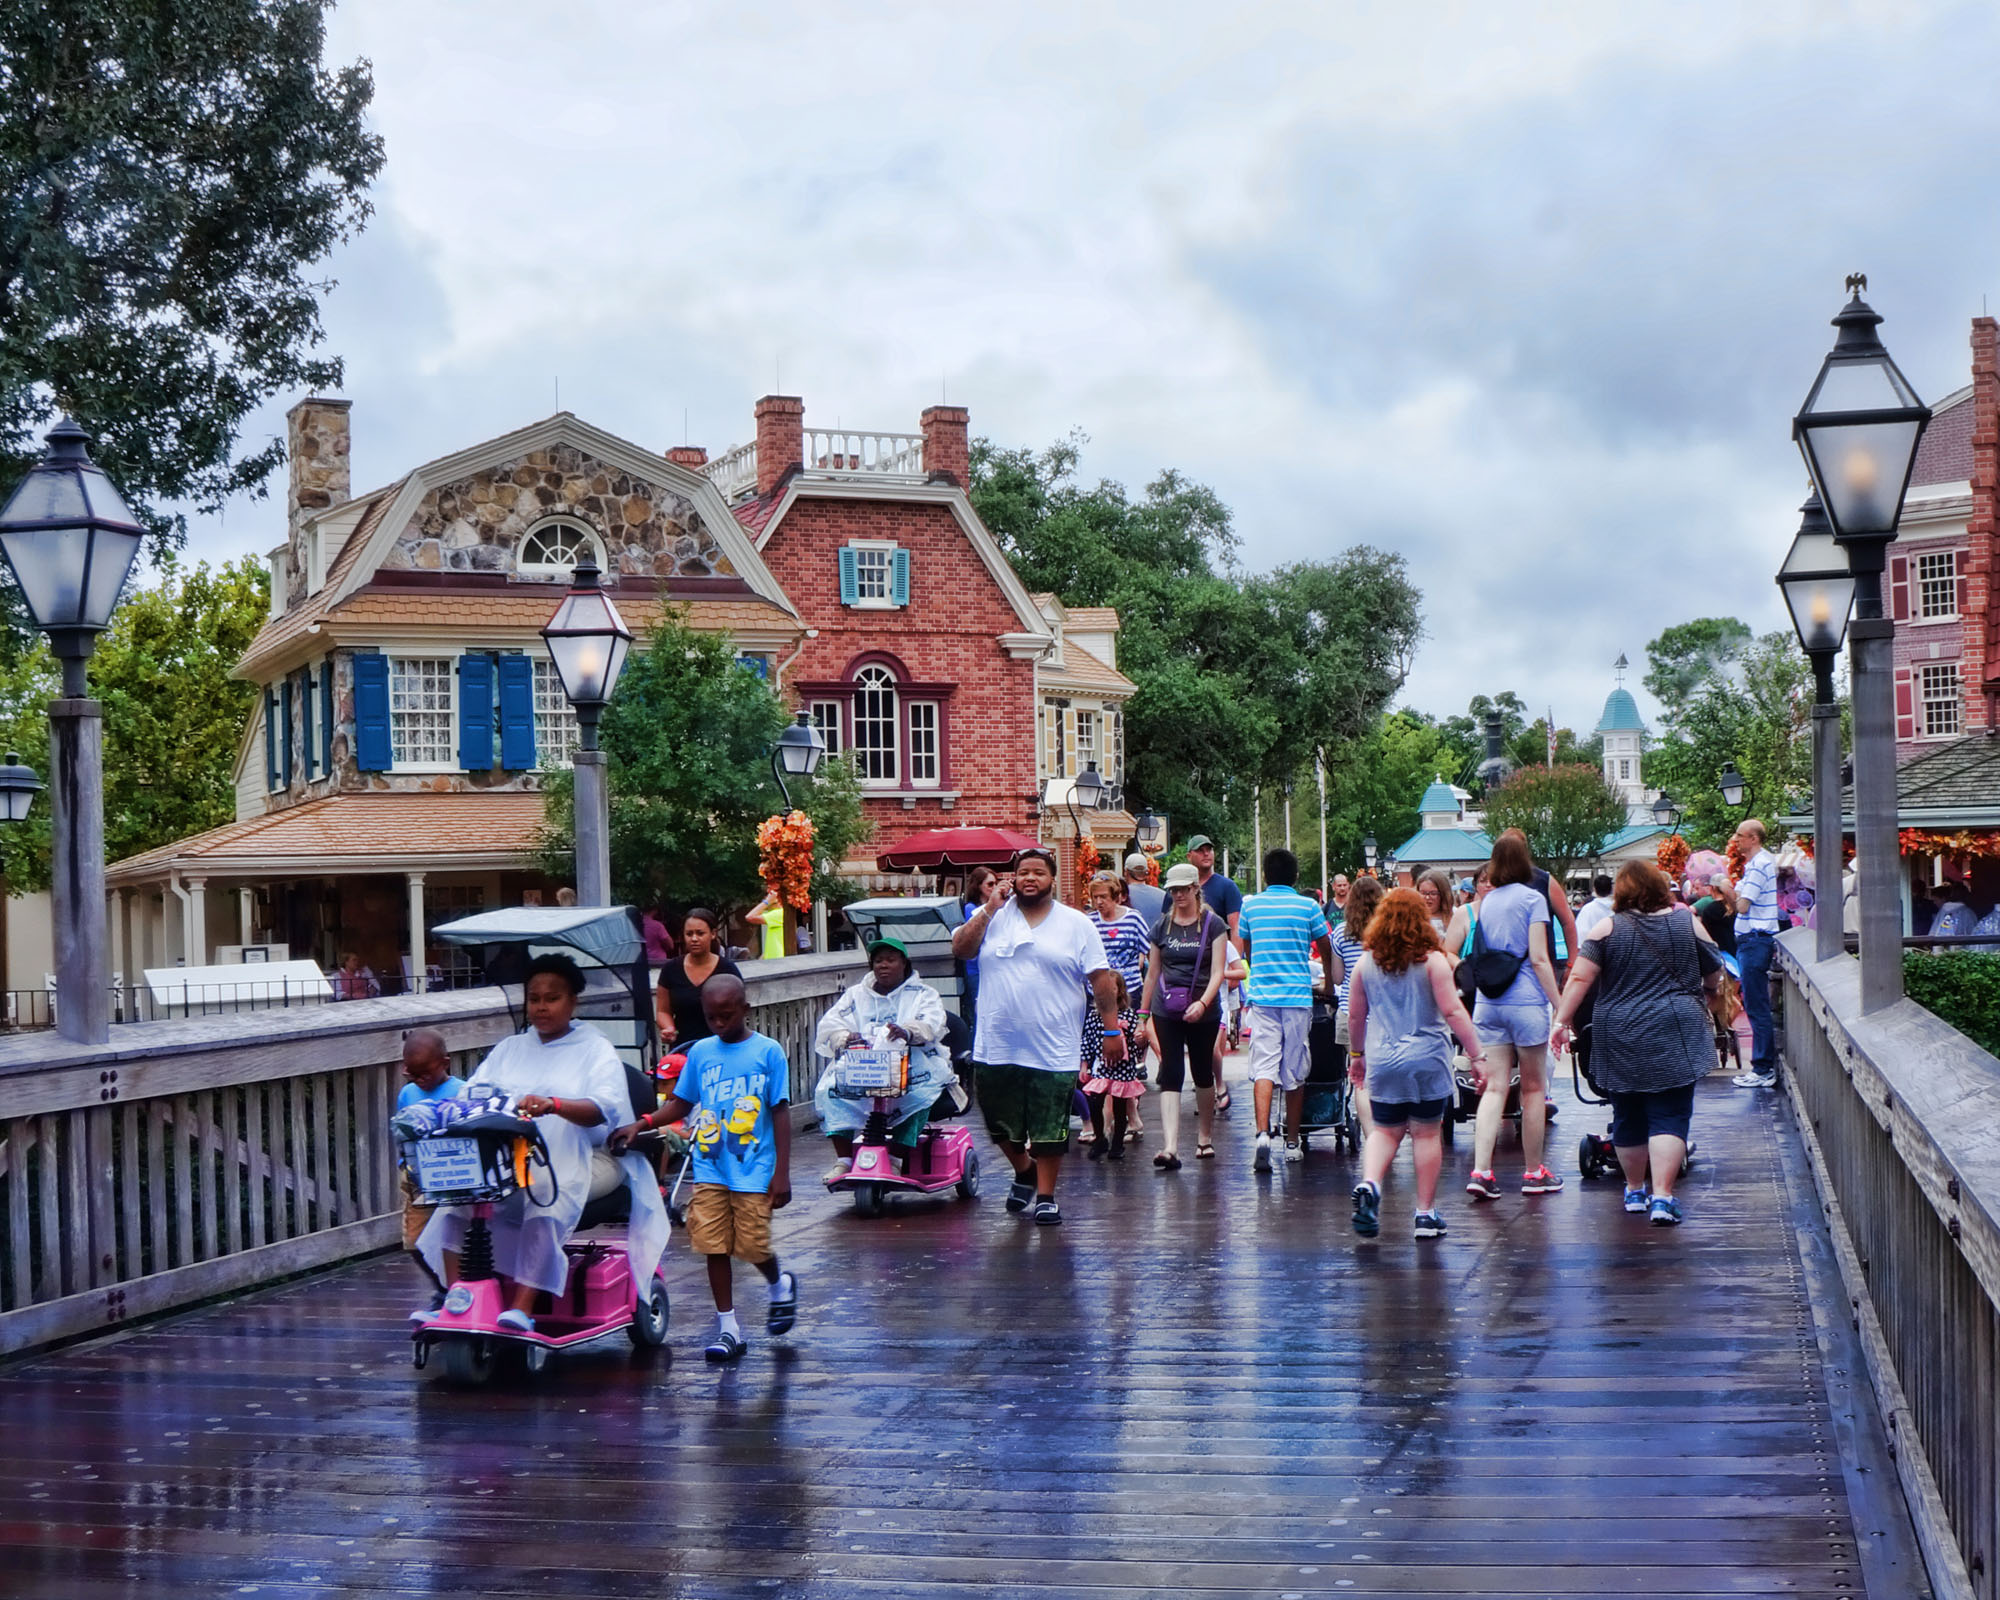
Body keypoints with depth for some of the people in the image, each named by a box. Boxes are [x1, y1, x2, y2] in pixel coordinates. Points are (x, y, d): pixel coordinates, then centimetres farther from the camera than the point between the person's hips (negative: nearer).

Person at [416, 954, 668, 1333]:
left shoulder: (595, 1049, 7)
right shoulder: (509, 1049, 24)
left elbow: (603, 1107, -13)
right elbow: (473, 1090, 9)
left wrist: (553, 1105, -33)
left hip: (582, 1157, -4)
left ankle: (522, 1308, -39)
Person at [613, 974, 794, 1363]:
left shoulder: (768, 1052, -3)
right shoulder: (700, 1052, 6)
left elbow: (781, 1112, -3)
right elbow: (681, 1103, 13)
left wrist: (782, 1173, -6)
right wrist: (640, 1124, -3)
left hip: (753, 1170, -3)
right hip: (710, 1167, 3)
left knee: (753, 1246, -1)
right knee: (714, 1246, 0)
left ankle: (781, 1285, 33)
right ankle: (728, 1327, 10)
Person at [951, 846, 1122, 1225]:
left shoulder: (1076, 924, 4)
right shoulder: (992, 917, 6)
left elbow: (1101, 979, 3)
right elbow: (960, 949, -7)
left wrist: (1112, 1028, -3)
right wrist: (990, 909, -13)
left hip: (1054, 1050, -2)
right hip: (996, 1047, 2)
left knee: (1050, 1129, 3)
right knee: (1001, 1123, 12)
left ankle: (1045, 1195, 16)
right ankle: (1024, 1170, 38)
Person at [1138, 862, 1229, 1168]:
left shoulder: (1213, 925, -1)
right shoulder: (1162, 926, 8)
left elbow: (1217, 972, -7)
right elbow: (1153, 973, 14)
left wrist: (1202, 1003, -21)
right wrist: (1143, 1012, 13)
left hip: (1204, 1012, -1)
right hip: (1166, 1011, 1)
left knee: (1203, 1073, 10)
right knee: (1171, 1076, -8)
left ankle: (1205, 1138, 28)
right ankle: (1170, 1148, -16)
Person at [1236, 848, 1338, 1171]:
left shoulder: (1250, 905, 6)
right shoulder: (1308, 907, 1)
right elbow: (1326, 949, 13)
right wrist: (1329, 983, 31)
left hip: (1262, 995, 1)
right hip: (1298, 995, -1)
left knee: (1264, 1065, -4)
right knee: (1294, 1069, 7)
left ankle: (1263, 1133, -24)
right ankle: (1292, 1142, 14)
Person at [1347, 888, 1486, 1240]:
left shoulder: (1366, 963, 3)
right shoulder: (1432, 961, -7)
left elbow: (1355, 1015, 11)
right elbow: (1452, 1011, -12)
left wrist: (1357, 1054, 25)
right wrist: (1477, 1055, -9)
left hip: (1382, 1061, 3)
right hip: (1427, 1059, -3)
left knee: (1385, 1131, 15)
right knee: (1427, 1133, 8)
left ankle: (1369, 1184, -11)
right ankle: (1426, 1213, 10)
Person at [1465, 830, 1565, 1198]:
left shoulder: (1487, 901, 11)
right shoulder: (1531, 898, -5)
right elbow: (1538, 958, -11)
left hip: (1488, 1002, 5)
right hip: (1525, 1002, -5)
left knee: (1494, 1087, 2)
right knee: (1533, 1088, 8)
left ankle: (1481, 1171, -9)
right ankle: (1534, 1172, 17)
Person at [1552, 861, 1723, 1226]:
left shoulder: (1606, 928, -1)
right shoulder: (1689, 924, 2)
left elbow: (1580, 978, -8)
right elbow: (1714, 978, 11)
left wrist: (1562, 1020, -4)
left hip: (1619, 1038, 1)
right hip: (1674, 1037, -1)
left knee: (1628, 1116, 14)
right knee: (1669, 1116, -1)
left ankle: (1634, 1190, 28)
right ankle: (1661, 1196, -12)